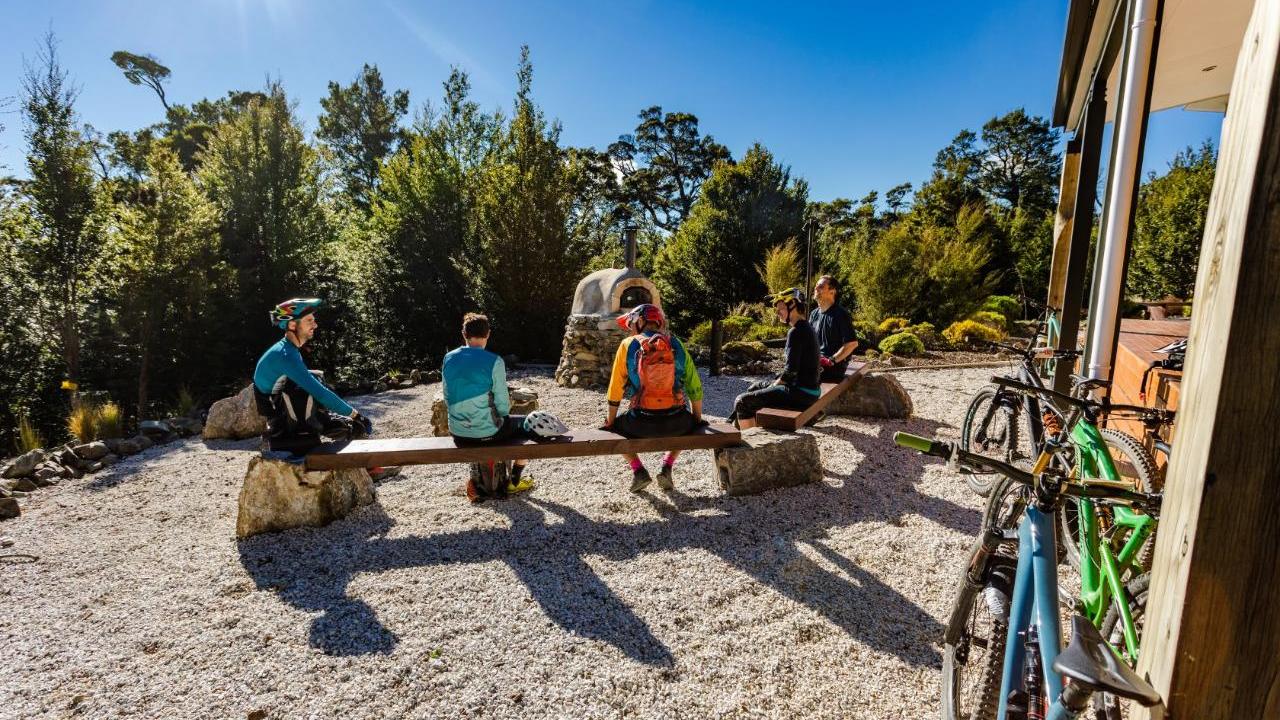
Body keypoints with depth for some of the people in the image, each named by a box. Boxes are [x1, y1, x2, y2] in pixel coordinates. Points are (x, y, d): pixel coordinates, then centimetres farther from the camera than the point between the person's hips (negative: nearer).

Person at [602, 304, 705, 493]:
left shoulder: (628, 345, 2)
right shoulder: (676, 344, 8)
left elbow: (615, 390, 2)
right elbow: (695, 387, 9)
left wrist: (610, 422, 15)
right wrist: (697, 420, 22)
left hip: (642, 423, -2)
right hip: (676, 423, 2)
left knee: (614, 428, 29)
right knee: (689, 423, 37)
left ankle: (638, 470, 11)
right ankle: (667, 468, 20)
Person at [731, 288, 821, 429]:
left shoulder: (796, 332, -18)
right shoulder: (807, 328, 13)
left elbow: (790, 370, -22)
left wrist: (771, 387, -7)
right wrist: (775, 382, 14)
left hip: (800, 393, -10)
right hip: (810, 388, 10)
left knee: (742, 402, -7)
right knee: (755, 388, 26)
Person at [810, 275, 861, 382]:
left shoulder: (841, 314, -9)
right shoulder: (814, 314, 15)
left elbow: (853, 343, -15)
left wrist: (831, 360, -17)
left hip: (834, 366, -7)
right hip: (815, 361, 7)